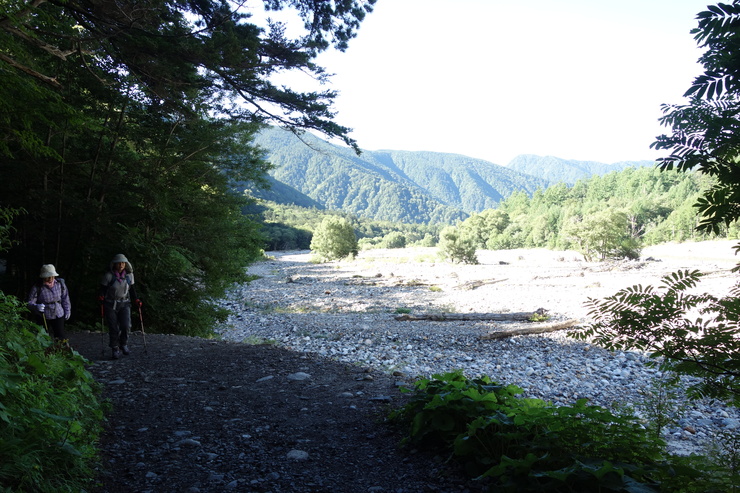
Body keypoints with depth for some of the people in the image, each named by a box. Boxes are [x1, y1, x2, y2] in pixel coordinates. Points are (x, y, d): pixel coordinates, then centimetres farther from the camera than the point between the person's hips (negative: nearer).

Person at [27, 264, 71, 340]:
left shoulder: (60, 283, -5)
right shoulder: (37, 287, -15)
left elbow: (65, 298, 8)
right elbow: (30, 302, -17)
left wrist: (67, 311, 11)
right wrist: (36, 306, -38)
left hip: (58, 315, 2)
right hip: (44, 317, -2)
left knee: (61, 337, 3)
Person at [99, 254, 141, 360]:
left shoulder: (129, 275, 2)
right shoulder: (108, 275, -9)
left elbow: (132, 289, 13)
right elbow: (103, 289, -6)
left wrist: (136, 300, 5)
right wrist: (101, 297, -26)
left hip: (124, 304, 2)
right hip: (110, 305, -2)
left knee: (126, 326, -12)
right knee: (113, 328, -2)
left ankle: (123, 344, 12)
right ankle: (115, 349, 13)